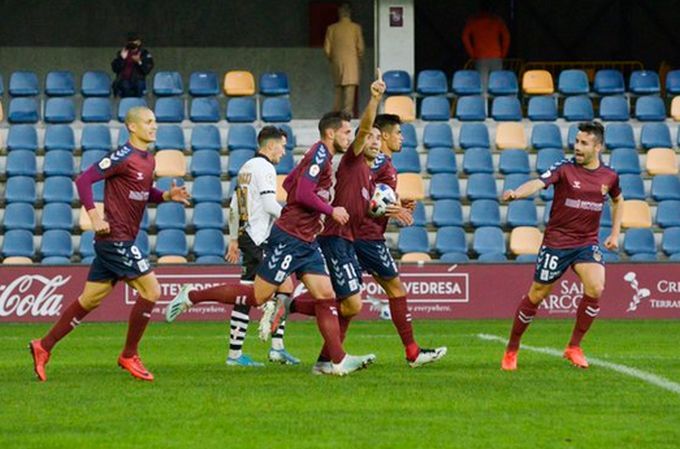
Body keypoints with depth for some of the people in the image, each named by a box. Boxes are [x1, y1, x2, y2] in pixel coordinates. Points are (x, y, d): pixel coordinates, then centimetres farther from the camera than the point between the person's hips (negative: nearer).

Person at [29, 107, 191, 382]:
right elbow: (84, 180, -17)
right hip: (115, 238, -9)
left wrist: (167, 196, 8)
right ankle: (129, 356, 2)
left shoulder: (149, 160, 13)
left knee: (90, 300, 11)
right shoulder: (123, 158, -14)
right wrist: (94, 217, -21)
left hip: (122, 240, 9)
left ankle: (44, 347, 18)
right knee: (151, 290, -9)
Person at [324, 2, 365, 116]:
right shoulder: (356, 27, -3)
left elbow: (327, 50, 2)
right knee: (350, 89, -7)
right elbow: (360, 48, -4)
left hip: (336, 63, 3)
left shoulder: (332, 28, 3)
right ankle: (348, 114, -16)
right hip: (351, 63, -3)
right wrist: (358, 59, 14)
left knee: (338, 90, 12)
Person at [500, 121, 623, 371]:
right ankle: (512, 350, 21)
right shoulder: (565, 168, -10)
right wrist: (517, 193, -47)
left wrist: (615, 233, 17)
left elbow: (618, 200, 24)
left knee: (595, 288, -21)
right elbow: (539, 183, -27)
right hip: (556, 242, -2)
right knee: (536, 295, 2)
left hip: (587, 243, 2)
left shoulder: (609, 176, 2)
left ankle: (574, 347, -5)